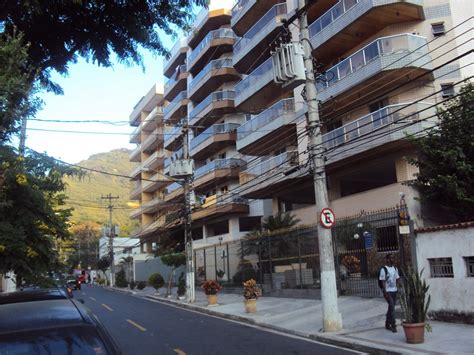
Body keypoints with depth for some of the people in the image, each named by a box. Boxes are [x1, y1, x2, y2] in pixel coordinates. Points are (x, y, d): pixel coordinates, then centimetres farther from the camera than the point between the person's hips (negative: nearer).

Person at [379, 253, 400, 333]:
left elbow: (397, 279, 14)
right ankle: (393, 325, -8)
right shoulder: (384, 269, -10)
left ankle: (387, 324, 22)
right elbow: (383, 282, -11)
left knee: (391, 308, 12)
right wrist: (385, 292, -16)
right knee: (392, 307, -12)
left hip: (394, 291, 7)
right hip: (388, 291, -6)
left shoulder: (395, 268, 10)